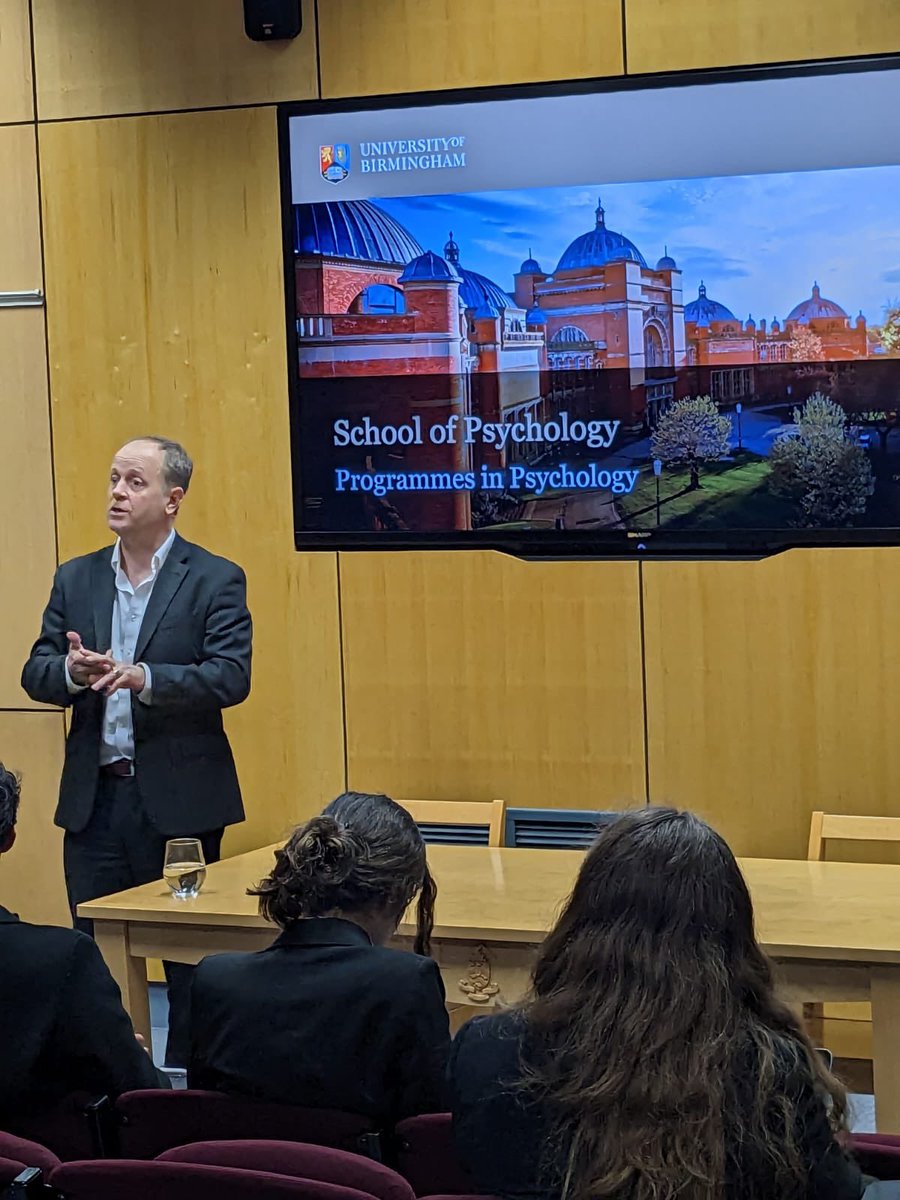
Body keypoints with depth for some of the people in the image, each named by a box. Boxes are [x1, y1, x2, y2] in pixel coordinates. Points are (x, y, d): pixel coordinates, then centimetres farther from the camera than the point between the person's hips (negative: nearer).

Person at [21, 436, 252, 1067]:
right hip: (93, 796, 4)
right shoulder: (76, 579, 11)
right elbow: (36, 673, 8)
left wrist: (143, 677, -26)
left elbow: (231, 677, -13)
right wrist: (71, 672, -15)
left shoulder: (215, 579, -3)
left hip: (179, 797, -4)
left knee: (190, 959, 5)